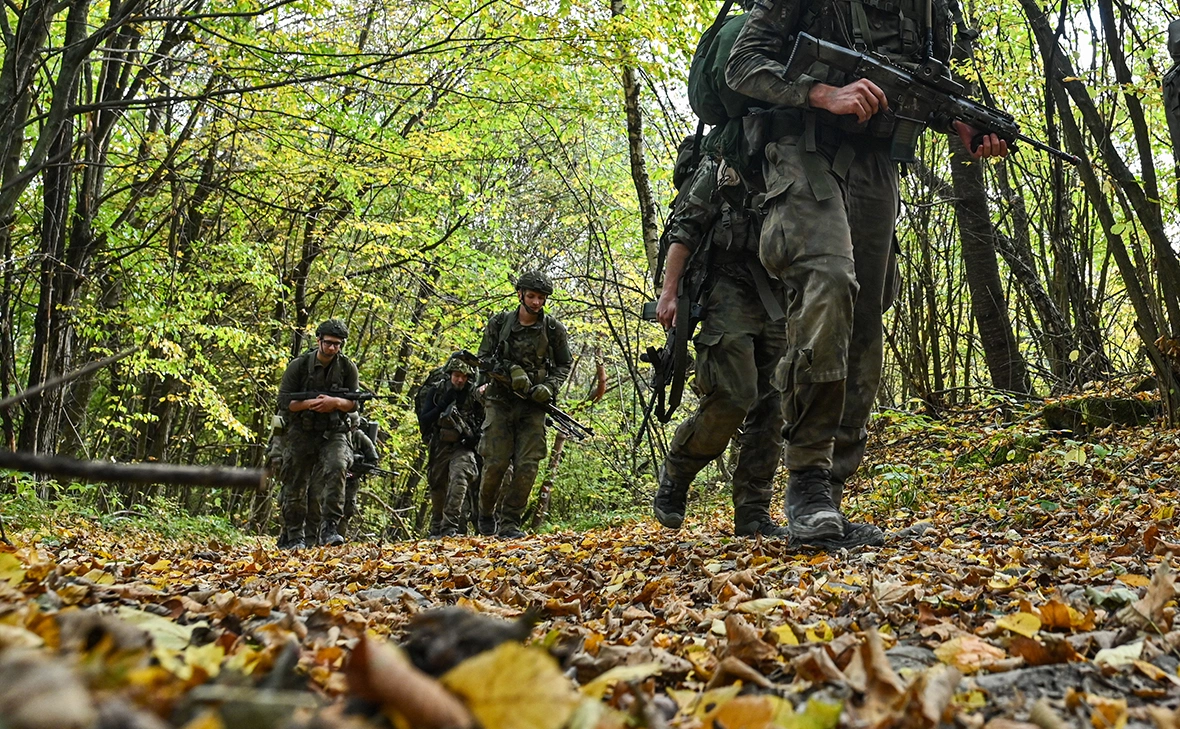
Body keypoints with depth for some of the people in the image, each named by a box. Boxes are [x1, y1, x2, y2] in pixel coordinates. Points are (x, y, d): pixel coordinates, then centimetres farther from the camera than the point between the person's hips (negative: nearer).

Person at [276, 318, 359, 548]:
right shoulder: (299, 365, -2)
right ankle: (294, 537, 21)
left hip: (334, 433, 0)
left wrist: (335, 402, -20)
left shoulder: (347, 367, 2)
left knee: (336, 468, -27)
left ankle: (329, 529, -25)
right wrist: (310, 403, -20)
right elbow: (284, 401, -4)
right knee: (295, 486, 5)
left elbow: (354, 403, 1)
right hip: (301, 433, 0)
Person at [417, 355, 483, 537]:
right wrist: (443, 404, -16)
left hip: (463, 447, -3)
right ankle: (436, 530, 32)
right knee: (437, 491, 13)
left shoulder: (474, 393, -4)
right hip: (439, 448, 3)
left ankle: (450, 528, -30)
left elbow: (484, 420, 6)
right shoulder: (436, 392, 0)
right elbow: (423, 422, -5)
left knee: (459, 481, -27)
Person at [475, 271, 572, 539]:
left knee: (527, 466, -8)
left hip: (533, 405, 1)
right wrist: (510, 371, -15)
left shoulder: (553, 329, 3)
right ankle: (486, 514, 18)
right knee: (495, 463, -6)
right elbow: (483, 358, 4)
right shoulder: (499, 322, 2)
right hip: (500, 401, -1)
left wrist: (549, 387, -7)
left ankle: (510, 523, 2)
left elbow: (564, 364, 12)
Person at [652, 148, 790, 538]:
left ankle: (753, 516, 3)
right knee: (732, 397, -17)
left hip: (779, 302, 6)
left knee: (771, 407, -1)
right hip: (731, 290, -6)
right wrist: (669, 291, -12)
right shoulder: (722, 165, 6)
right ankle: (674, 475, 6)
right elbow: (684, 227, -2)